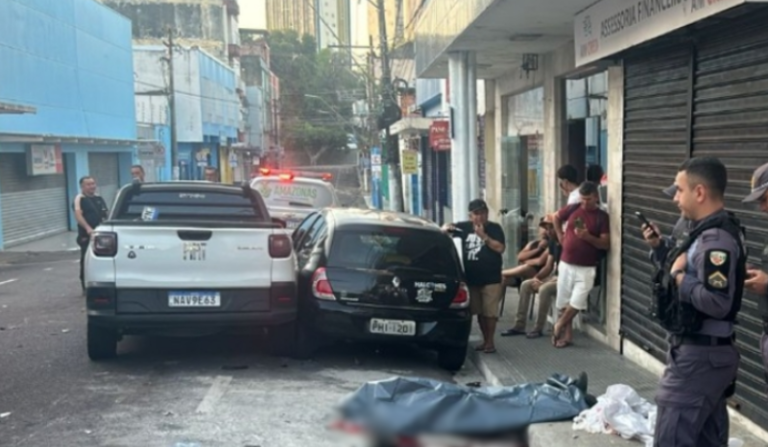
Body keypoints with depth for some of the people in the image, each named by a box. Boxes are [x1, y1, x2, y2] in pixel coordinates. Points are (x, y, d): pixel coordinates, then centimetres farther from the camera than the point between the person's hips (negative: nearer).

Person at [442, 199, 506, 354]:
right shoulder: (465, 227, 8)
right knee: (480, 312, 11)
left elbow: (500, 248, -13)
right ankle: (485, 340, 23)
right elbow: (448, 226, 19)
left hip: (491, 279, -4)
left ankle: (490, 342, 6)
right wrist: (446, 227, -4)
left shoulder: (494, 228, -2)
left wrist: (483, 236, -17)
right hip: (472, 279, 4)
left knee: (490, 312, -3)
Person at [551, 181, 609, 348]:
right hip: (566, 264, 3)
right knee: (564, 303, 8)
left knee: (577, 303, -10)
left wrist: (588, 237, -24)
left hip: (586, 268, -3)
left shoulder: (602, 217, -6)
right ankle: (567, 335, 21)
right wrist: (560, 236, 11)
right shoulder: (572, 209, 2)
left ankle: (559, 326, 13)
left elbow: (606, 244, -10)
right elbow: (556, 218, 22)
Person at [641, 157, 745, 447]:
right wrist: (660, 247, 10)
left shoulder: (716, 238, -21)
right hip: (708, 353, 11)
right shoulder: (707, 232, 11)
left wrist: (680, 277, -18)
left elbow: (717, 302, -30)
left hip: (699, 356, -11)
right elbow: (690, 276, 21)